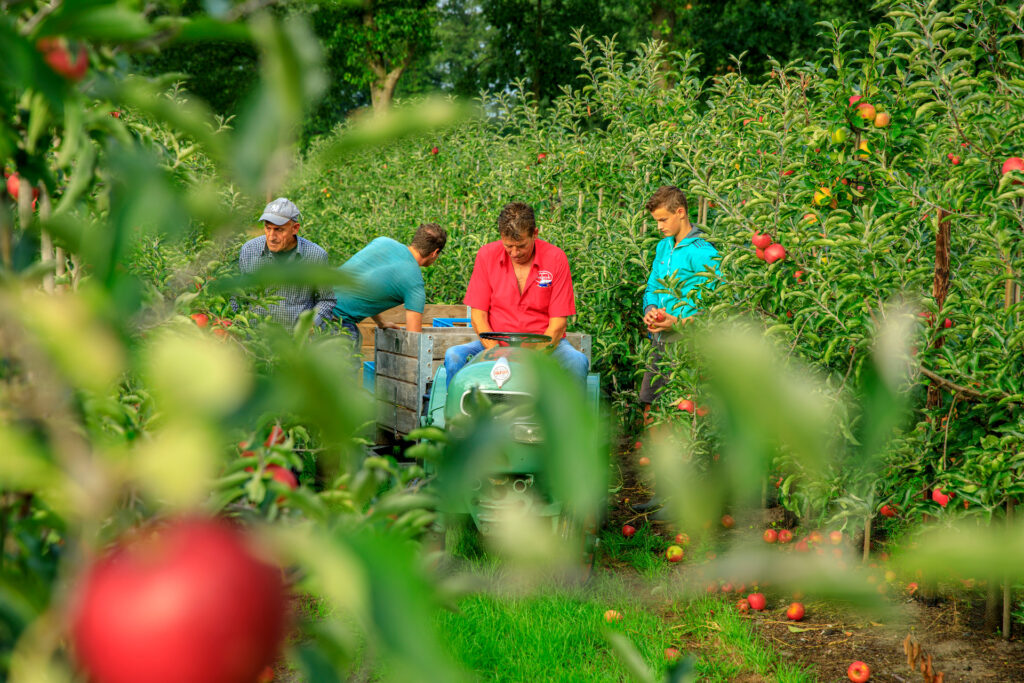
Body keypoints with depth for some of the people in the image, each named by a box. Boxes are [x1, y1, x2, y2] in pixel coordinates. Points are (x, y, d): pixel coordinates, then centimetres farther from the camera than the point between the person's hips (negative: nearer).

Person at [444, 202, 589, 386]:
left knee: (577, 362, -32)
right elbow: (478, 314, -1)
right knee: (454, 356, -26)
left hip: (545, 342, -1)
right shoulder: (487, 255, -1)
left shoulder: (555, 258, -5)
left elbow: (558, 322, -7)